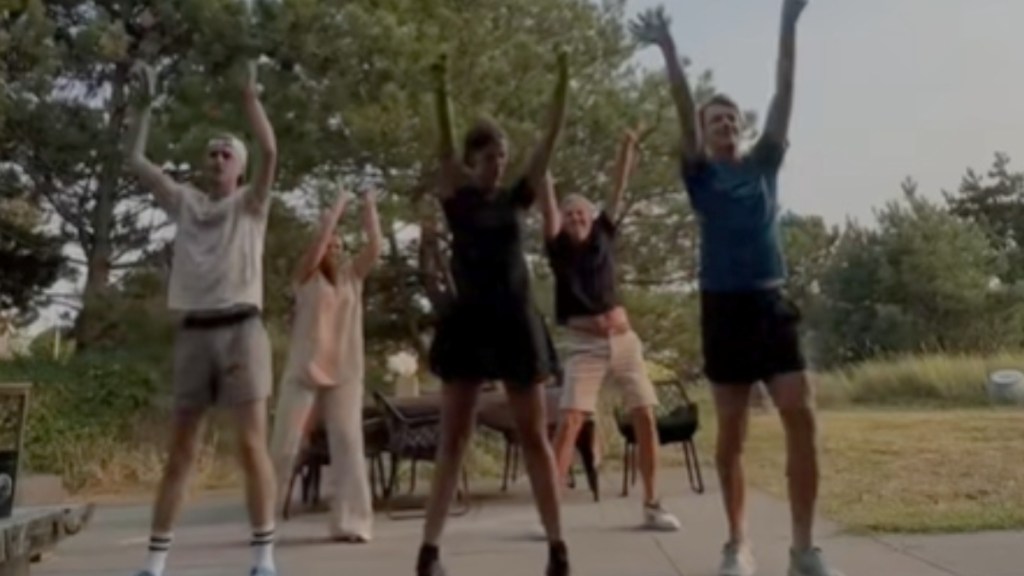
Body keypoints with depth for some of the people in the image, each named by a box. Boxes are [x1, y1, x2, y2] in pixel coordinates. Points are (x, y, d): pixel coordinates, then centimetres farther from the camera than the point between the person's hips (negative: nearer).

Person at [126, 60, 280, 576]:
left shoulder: (249, 203, 7)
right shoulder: (185, 202, 16)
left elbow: (269, 151, -9)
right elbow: (135, 160, 16)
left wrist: (249, 93, -5)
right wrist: (146, 102, 18)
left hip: (240, 329, -3)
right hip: (193, 332, 4)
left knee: (251, 444, -8)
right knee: (180, 450, 6)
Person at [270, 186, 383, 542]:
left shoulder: (352, 276, 13)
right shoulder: (306, 277, 4)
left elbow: (375, 247, 2)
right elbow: (320, 238, -10)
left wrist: (370, 208, 5)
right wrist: (339, 206, -2)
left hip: (344, 373, 3)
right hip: (304, 371, -3)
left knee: (348, 444, -5)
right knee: (284, 445, -1)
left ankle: (350, 522, -5)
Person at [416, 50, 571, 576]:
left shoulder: (517, 198, 8)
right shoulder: (457, 197, 4)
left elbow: (550, 141, 1)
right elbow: (444, 147, -12)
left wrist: (562, 84, -7)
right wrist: (441, 93, -26)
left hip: (516, 321, 1)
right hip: (468, 320, -1)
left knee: (534, 436, 4)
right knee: (453, 438, 2)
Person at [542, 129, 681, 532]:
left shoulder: (603, 236, 7)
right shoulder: (559, 247, 0)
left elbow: (618, 190, 3)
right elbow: (548, 204, -10)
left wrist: (628, 146, -1)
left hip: (624, 340, 3)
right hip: (584, 346, -3)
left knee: (645, 418, -1)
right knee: (568, 424, -12)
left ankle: (652, 505, 10)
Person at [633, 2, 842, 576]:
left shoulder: (765, 163, 13)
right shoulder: (701, 174, 7)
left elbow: (784, 96, 4)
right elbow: (684, 110, -6)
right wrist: (668, 48, -17)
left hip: (773, 302, 2)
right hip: (724, 307, -2)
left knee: (803, 417, -8)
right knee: (731, 435, 4)